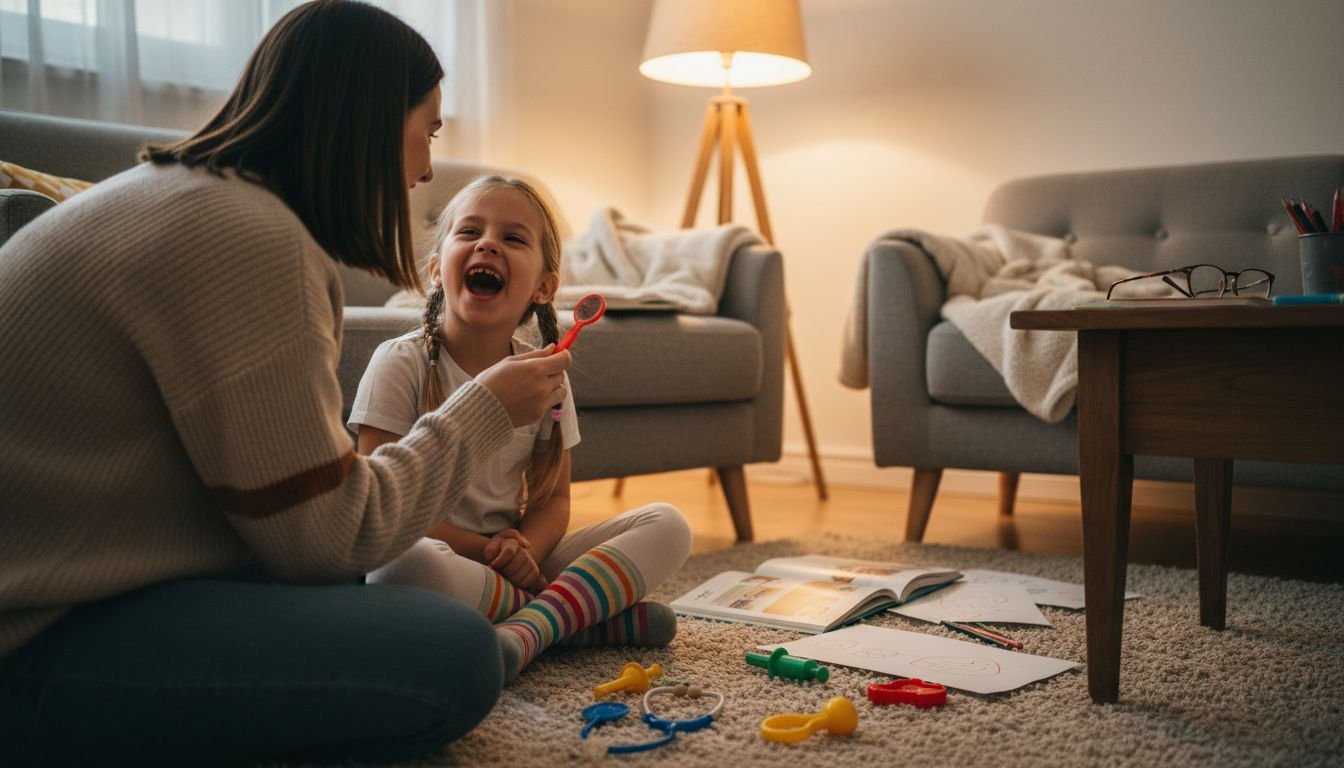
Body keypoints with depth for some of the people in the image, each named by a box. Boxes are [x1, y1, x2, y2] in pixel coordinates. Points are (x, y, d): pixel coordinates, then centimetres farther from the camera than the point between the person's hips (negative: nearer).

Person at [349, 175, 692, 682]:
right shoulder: (401, 364, -8)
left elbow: (553, 498, 7)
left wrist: (524, 548, -16)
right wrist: (483, 549, -18)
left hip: (514, 564, 5)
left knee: (666, 526, -7)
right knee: (402, 563, -40)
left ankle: (530, 627, -29)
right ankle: (578, 615, -18)